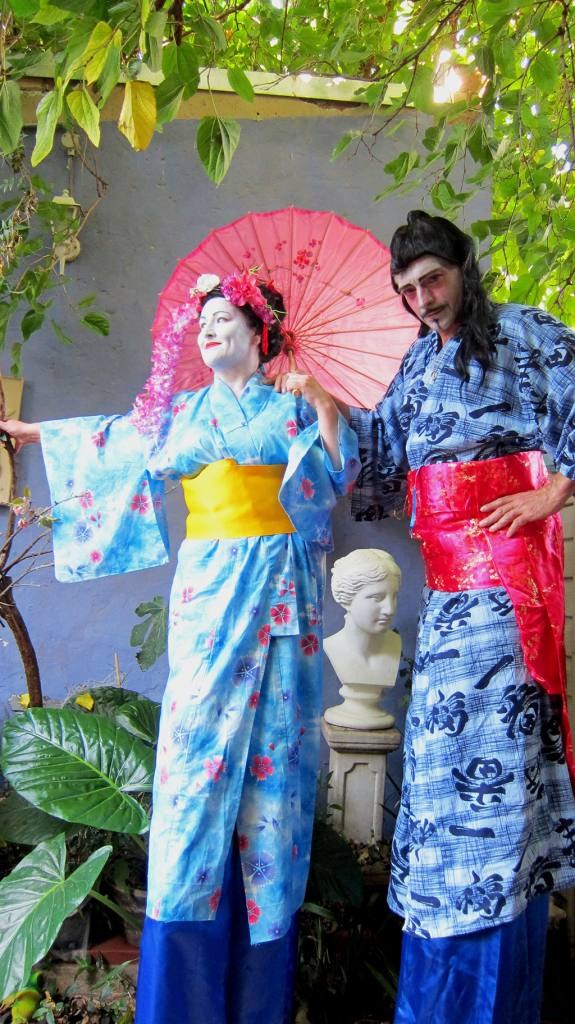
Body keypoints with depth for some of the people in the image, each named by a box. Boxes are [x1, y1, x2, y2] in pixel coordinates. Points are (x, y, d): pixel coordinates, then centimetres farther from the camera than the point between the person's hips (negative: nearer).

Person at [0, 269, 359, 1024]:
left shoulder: (294, 404, 11)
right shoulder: (182, 410, 17)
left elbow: (338, 478, 3)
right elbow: (118, 439, 26)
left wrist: (323, 405, -5)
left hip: (279, 588, -1)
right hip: (209, 587, 2)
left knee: (272, 741, 0)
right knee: (200, 735, -4)